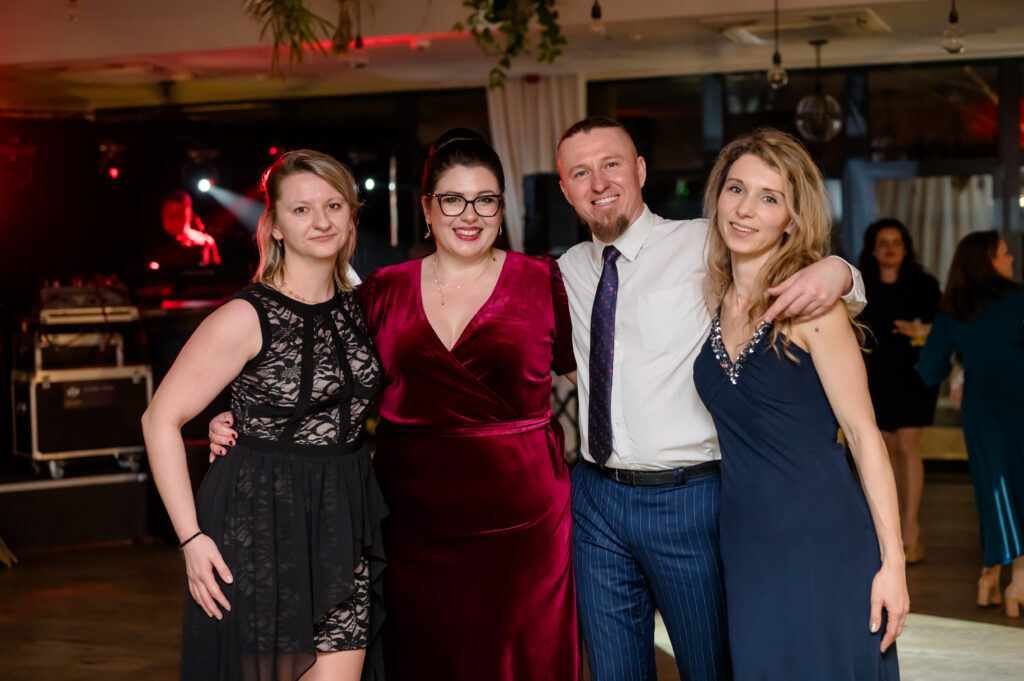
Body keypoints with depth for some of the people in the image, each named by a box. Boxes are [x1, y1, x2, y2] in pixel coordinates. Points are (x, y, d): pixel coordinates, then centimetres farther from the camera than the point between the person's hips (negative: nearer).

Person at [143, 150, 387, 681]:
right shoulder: (246, 318, -12)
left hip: (342, 522, 5)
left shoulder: (356, 308, 7)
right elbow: (160, 419, -10)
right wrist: (192, 538, -14)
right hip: (262, 524, -5)